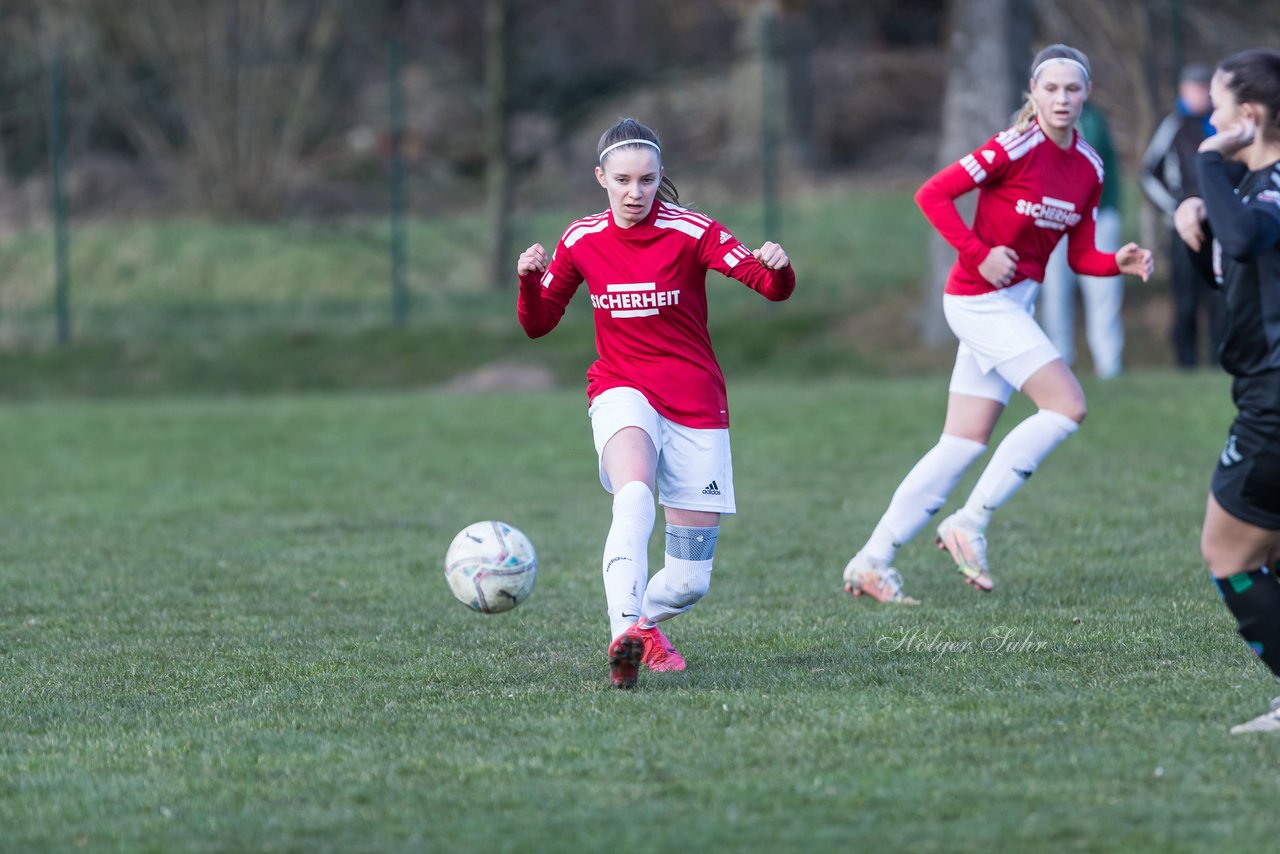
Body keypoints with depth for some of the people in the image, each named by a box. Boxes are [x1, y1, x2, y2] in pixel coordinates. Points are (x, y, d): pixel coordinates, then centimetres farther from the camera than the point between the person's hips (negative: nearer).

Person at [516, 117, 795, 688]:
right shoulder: (582, 240, 2)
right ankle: (625, 635, -45)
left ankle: (643, 617, 34)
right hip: (622, 394, 0)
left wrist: (777, 268, -40)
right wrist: (529, 281, -11)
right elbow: (539, 324, 10)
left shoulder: (690, 232, -8)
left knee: (690, 581, 0)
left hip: (696, 405, 0)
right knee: (634, 497, -36)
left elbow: (773, 288, -17)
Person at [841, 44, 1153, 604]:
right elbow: (933, 194, -15)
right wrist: (979, 254, -20)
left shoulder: (1088, 168, 7)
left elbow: (1080, 258, 11)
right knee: (1067, 406, -16)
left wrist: (1121, 263, -8)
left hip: (1014, 305, 8)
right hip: (979, 299, -8)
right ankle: (969, 524, -8)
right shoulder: (1016, 147, -15)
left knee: (963, 447, 7)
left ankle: (871, 563, 12)